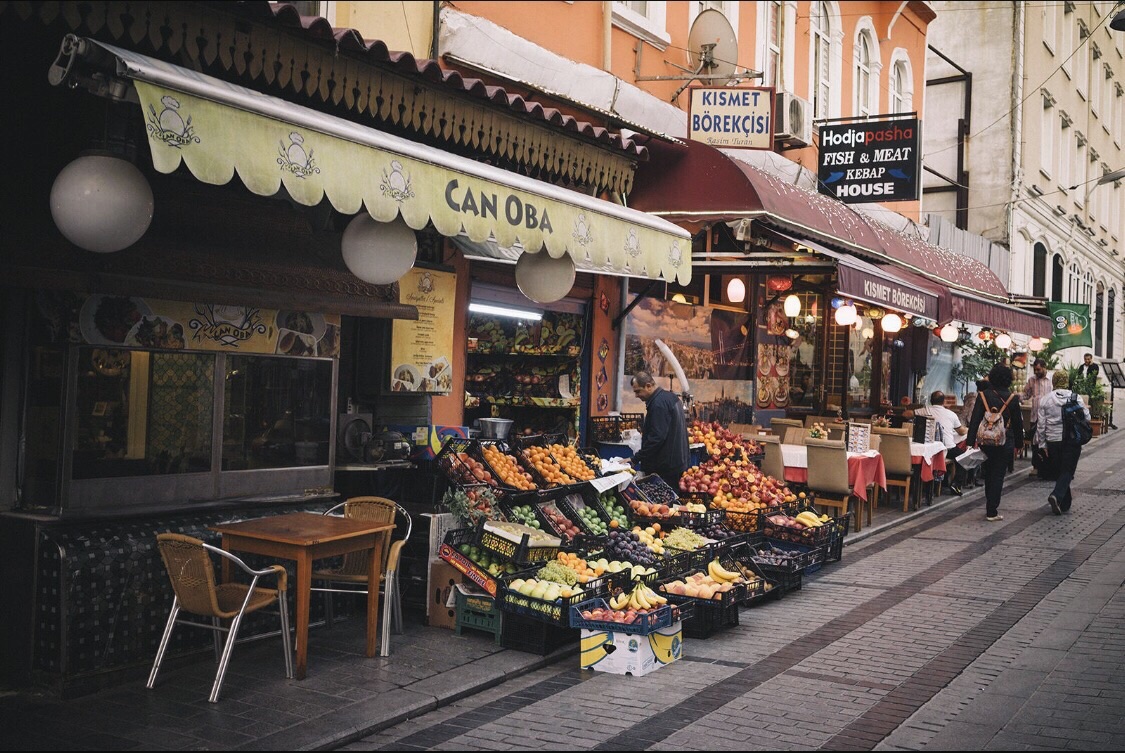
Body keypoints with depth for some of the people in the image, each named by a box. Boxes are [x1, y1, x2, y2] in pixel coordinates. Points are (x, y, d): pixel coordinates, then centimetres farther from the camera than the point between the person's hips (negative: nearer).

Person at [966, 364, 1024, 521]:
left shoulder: (983, 396, -5)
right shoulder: (1012, 398, -5)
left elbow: (975, 420, -7)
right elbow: (1018, 423, 2)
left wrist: (972, 441, -3)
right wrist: (1018, 444, 11)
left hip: (986, 441, 1)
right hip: (1005, 443, -1)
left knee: (988, 474, 18)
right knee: (998, 476, 4)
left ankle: (990, 506, 27)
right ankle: (992, 512, 3)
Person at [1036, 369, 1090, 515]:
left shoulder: (1044, 400, -1)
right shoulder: (1076, 398, -5)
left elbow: (1041, 424, -1)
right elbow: (1087, 417, 0)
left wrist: (1042, 444, 6)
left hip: (1053, 441, 2)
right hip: (1072, 440, -2)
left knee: (1059, 471, 13)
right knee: (1067, 471, -1)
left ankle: (1065, 504, 17)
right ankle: (1057, 496, -24)